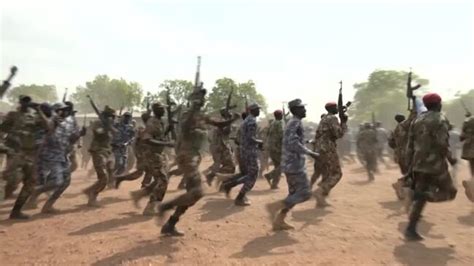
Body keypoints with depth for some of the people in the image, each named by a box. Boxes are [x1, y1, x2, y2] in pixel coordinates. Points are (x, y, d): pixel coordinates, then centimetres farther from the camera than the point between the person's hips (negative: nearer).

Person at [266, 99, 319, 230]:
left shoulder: (293, 123, 18)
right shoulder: (295, 122, -13)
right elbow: (293, 143, -24)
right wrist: (310, 153, -20)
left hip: (291, 164, 10)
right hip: (295, 164, -10)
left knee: (294, 193, 14)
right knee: (304, 193, -6)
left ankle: (279, 221, 14)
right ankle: (275, 206, -7)